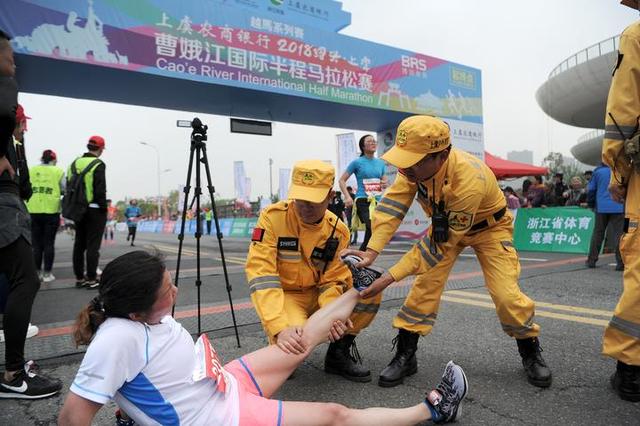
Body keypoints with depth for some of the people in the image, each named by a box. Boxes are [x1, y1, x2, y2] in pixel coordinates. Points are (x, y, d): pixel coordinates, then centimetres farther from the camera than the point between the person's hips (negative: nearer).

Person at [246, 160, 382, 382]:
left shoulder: (337, 230, -8)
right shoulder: (272, 218, -20)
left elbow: (333, 281, -8)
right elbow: (260, 275, -28)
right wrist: (280, 328, -40)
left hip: (318, 296, 4)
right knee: (297, 340, -35)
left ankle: (340, 352, 1)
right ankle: (283, 352, 5)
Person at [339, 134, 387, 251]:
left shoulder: (380, 163, 13)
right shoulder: (357, 162, -1)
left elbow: (384, 181, 24)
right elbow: (342, 180, 1)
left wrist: (384, 184, 0)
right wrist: (348, 197, -12)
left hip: (377, 201, 6)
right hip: (363, 201, -6)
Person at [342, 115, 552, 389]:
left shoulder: (469, 179, -43)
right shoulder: (415, 164, -27)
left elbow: (441, 243, -36)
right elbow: (392, 204, -25)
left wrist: (390, 277, -37)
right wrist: (372, 251, -39)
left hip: (487, 226, -4)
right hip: (445, 223, 4)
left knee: (506, 294, -12)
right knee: (425, 284, -10)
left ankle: (531, 353, 16)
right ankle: (405, 356, 1)